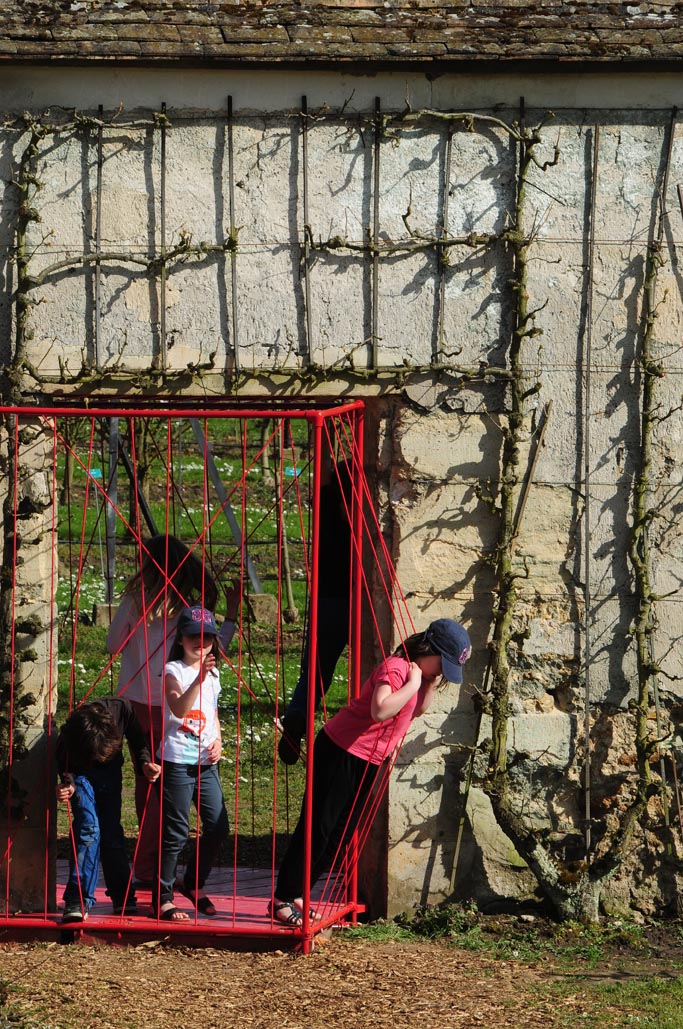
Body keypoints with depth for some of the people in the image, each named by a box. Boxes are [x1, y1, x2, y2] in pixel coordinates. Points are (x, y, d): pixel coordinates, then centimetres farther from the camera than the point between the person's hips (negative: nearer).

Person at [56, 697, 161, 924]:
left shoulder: (121, 709, -33)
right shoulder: (69, 735, -36)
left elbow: (137, 739, -13)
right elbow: (65, 768, -16)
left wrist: (145, 763, -29)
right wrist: (68, 785, -37)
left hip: (110, 770, 2)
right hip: (80, 772, -2)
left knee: (111, 831, 1)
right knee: (88, 826, -19)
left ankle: (123, 897, 13)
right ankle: (78, 900, -19)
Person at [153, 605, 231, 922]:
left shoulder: (213, 674, 14)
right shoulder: (174, 671, -9)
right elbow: (179, 709, -26)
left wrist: (217, 742, 6)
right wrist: (199, 679, -38)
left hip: (206, 762, 7)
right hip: (178, 761, -7)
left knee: (218, 826, 5)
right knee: (176, 831, -4)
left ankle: (193, 884, 25)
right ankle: (162, 898, 5)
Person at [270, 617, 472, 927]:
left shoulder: (415, 670, 9)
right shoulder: (396, 666, -21)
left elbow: (417, 710, 22)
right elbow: (380, 710, -36)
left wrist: (431, 683, 6)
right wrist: (413, 683, -27)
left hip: (368, 762, 10)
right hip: (341, 752, -10)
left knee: (341, 831, 11)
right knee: (318, 826, -7)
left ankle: (296, 894, 19)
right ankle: (281, 900, -1)